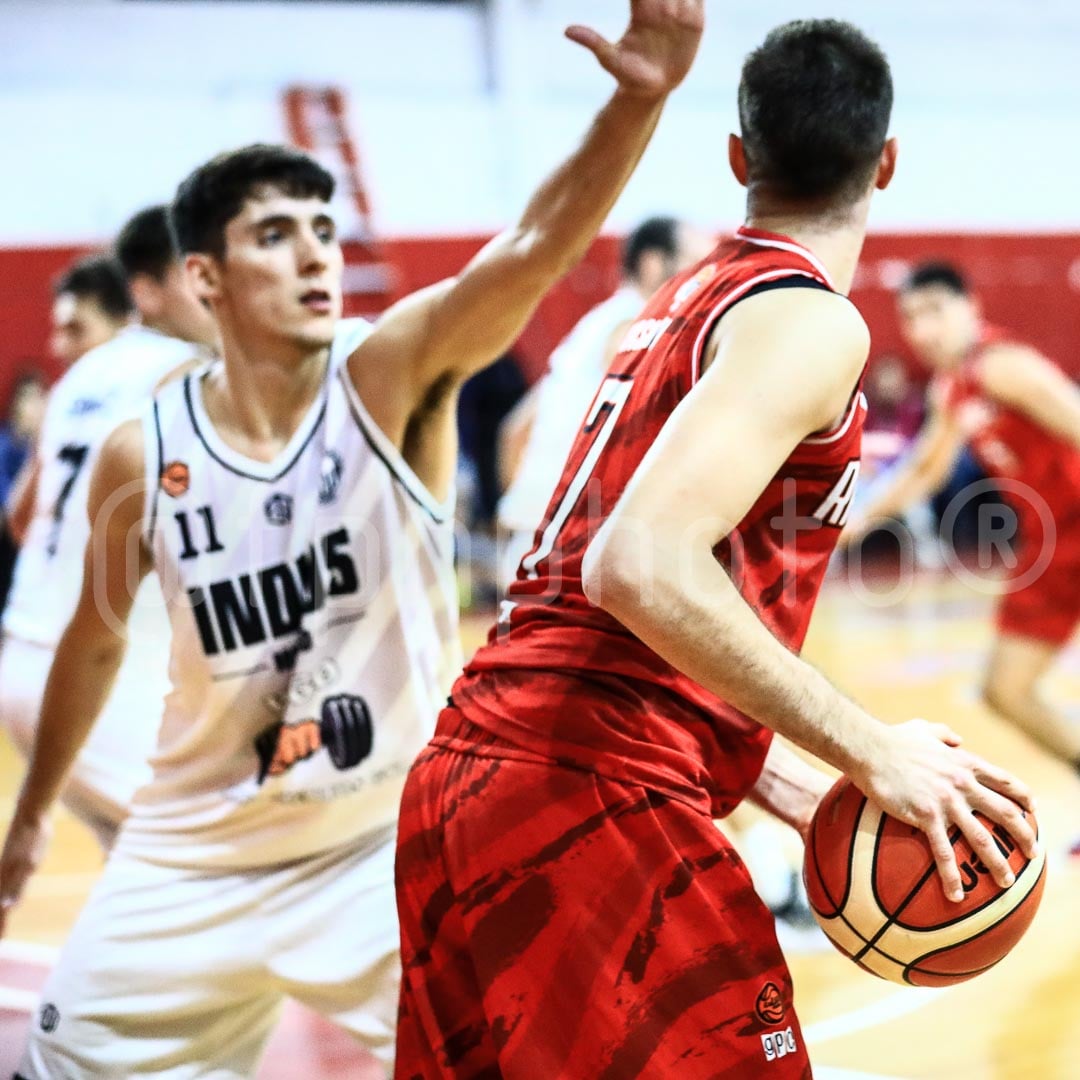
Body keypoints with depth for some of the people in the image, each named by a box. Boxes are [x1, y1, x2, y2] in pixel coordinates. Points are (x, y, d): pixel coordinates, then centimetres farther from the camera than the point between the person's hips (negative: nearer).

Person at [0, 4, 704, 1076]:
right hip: (199, 855, 2)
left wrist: (636, 101, -52)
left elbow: (534, 247, -35)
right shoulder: (143, 455, -11)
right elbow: (95, 643, 7)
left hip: (389, 844, -2)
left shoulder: (392, 375, -16)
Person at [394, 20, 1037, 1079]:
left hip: (462, 776, 9)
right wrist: (870, 750, -18)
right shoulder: (807, 318, -7)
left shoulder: (680, 303, 20)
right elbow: (642, 566, -23)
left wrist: (794, 791, 18)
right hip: (592, 797, -9)